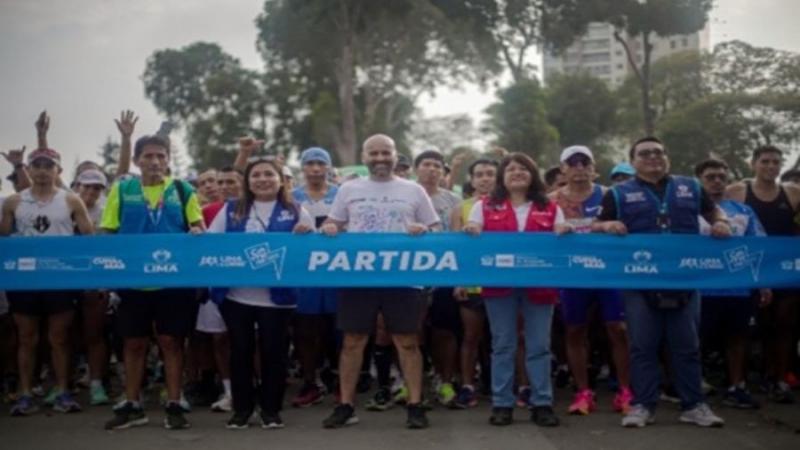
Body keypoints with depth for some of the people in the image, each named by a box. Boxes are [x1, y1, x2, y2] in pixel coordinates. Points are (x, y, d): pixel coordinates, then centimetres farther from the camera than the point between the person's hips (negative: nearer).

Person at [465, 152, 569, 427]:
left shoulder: (550, 209, 11)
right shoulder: (485, 206, 9)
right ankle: (502, 404, 9)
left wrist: (564, 233, -13)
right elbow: (473, 238, 7)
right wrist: (471, 233, -15)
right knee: (502, 345, 3)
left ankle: (542, 404, 9)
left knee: (539, 345, 2)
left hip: (538, 285, 1)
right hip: (499, 284, -1)